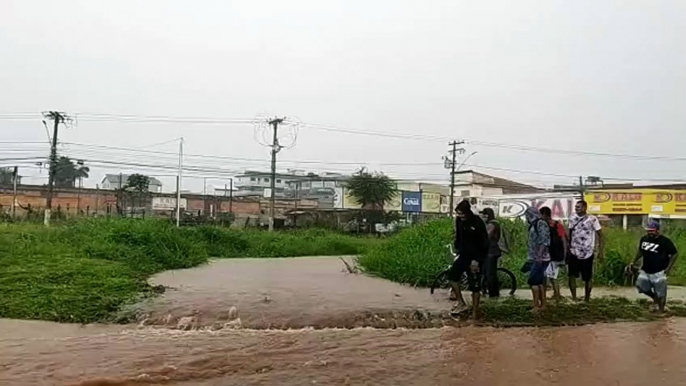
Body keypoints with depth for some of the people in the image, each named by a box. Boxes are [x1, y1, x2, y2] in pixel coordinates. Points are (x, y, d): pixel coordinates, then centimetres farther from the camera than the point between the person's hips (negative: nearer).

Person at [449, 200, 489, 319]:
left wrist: (477, 260, -19)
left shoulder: (478, 223, -18)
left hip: (475, 258, -6)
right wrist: (458, 250, 9)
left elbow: (484, 244, -16)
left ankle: (475, 313, 8)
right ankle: (461, 304, 8)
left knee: (475, 286, -1)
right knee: (452, 276, -4)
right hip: (463, 255, 6)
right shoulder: (459, 220, 0)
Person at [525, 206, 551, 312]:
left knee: (533, 281, -9)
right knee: (539, 282, 10)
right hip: (536, 258, 9)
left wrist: (539, 256, -25)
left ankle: (536, 306, -5)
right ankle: (542, 305, 15)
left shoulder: (541, 223, -12)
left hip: (540, 259, -9)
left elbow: (544, 241, -20)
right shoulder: (534, 224, 16)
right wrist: (531, 257, 17)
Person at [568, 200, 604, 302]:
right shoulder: (572, 218, 3)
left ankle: (587, 299, 23)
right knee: (572, 275, -2)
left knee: (588, 278, 8)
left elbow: (600, 235, -5)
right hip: (573, 252, 3)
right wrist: (568, 247, 10)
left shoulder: (592, 219, -9)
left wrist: (600, 251, -9)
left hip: (587, 253, -3)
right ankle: (574, 298, 9)